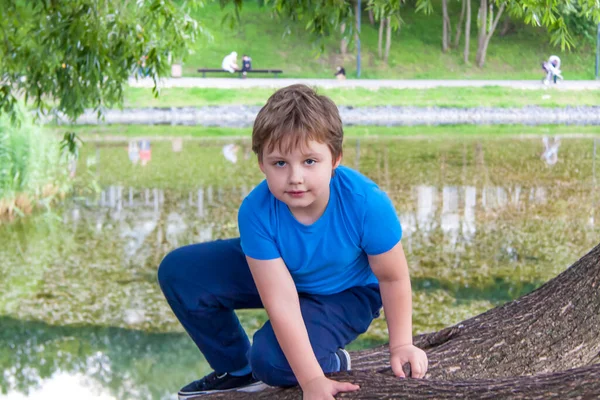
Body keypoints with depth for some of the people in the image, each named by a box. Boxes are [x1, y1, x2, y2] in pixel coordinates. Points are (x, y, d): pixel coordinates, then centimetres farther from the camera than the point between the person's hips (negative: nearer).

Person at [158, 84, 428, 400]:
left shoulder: (367, 204, -37)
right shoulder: (256, 212, -32)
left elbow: (393, 277, -19)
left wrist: (401, 345, -13)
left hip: (347, 292, -3)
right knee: (179, 271, -9)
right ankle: (237, 371, 10)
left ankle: (334, 363, 8)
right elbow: (281, 302, -32)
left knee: (273, 359, -28)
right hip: (277, 274, 4)